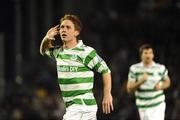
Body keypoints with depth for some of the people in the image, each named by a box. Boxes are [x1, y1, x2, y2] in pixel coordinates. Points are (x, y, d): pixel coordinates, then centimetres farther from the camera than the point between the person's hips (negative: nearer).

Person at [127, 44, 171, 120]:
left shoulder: (160, 68, -2)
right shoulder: (134, 69, -4)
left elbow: (167, 81, 15)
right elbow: (129, 89, -5)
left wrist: (161, 87, -8)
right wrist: (141, 81, -22)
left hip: (158, 105, -1)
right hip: (143, 107, 1)